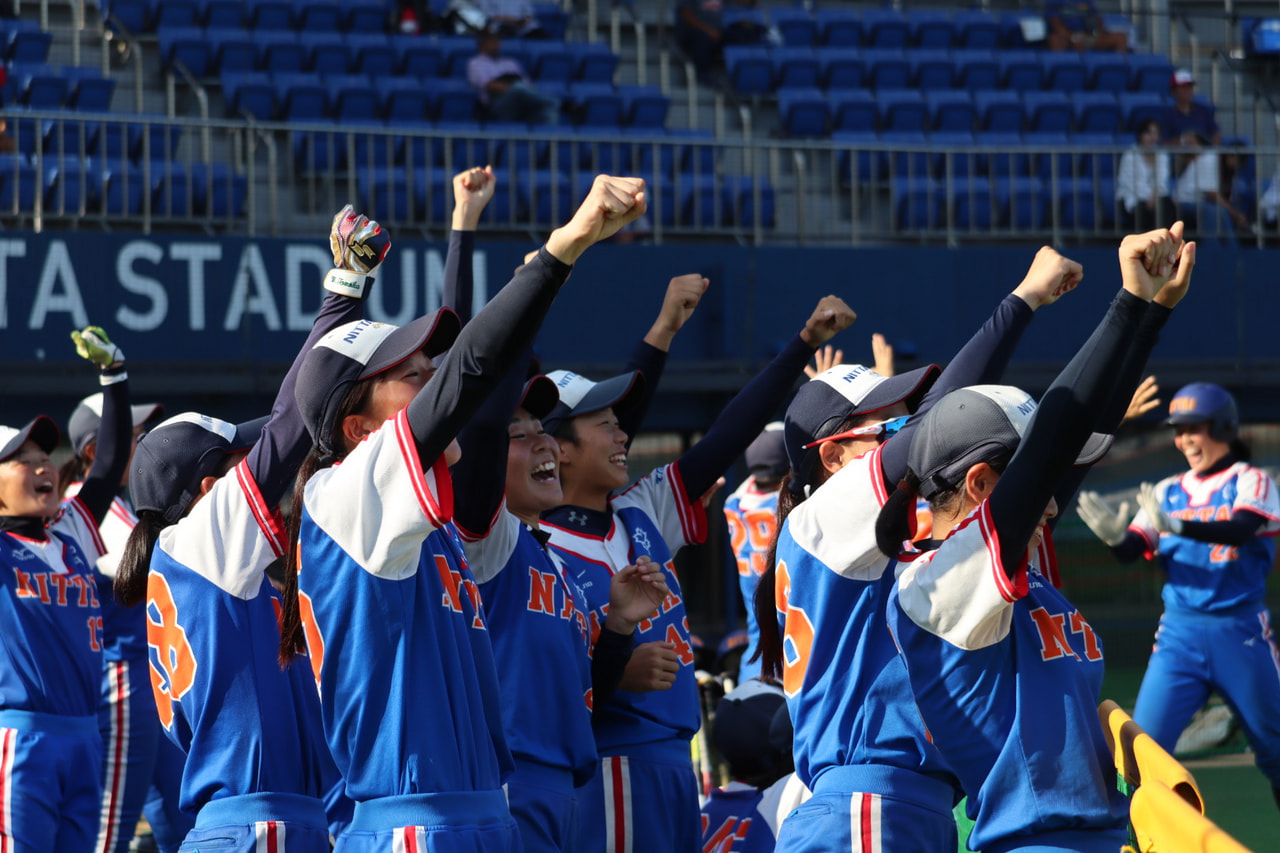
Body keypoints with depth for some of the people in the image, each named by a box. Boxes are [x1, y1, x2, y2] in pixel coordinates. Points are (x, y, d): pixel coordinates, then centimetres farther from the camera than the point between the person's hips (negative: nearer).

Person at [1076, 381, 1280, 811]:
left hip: (1240, 634, -3)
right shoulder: (1168, 492, 11)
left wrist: (1175, 526, -36)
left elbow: (1240, 530, -21)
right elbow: (1131, 551, 2)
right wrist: (1114, 535, -22)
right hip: (1179, 634, 3)